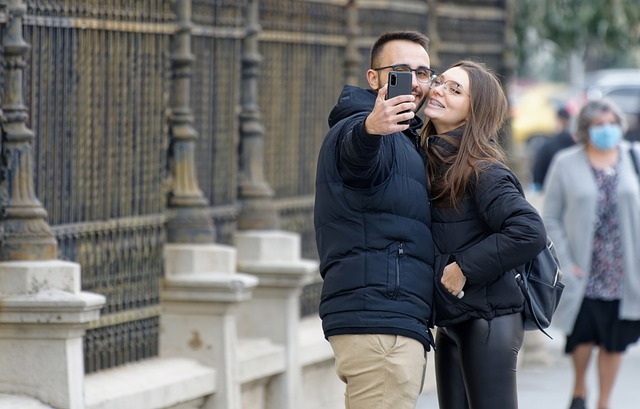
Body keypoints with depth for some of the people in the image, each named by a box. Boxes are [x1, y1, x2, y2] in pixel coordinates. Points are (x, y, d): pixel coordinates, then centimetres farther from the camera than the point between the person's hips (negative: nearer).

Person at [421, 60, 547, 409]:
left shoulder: (481, 170, -14)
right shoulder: (431, 160, 10)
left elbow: (529, 232, -23)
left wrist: (465, 268, -18)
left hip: (487, 321, -8)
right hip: (450, 324, 8)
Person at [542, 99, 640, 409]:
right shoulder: (566, 164, 1)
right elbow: (550, 218, 2)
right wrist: (565, 262, -8)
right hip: (583, 270, -2)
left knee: (614, 342, 4)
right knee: (583, 334, -10)